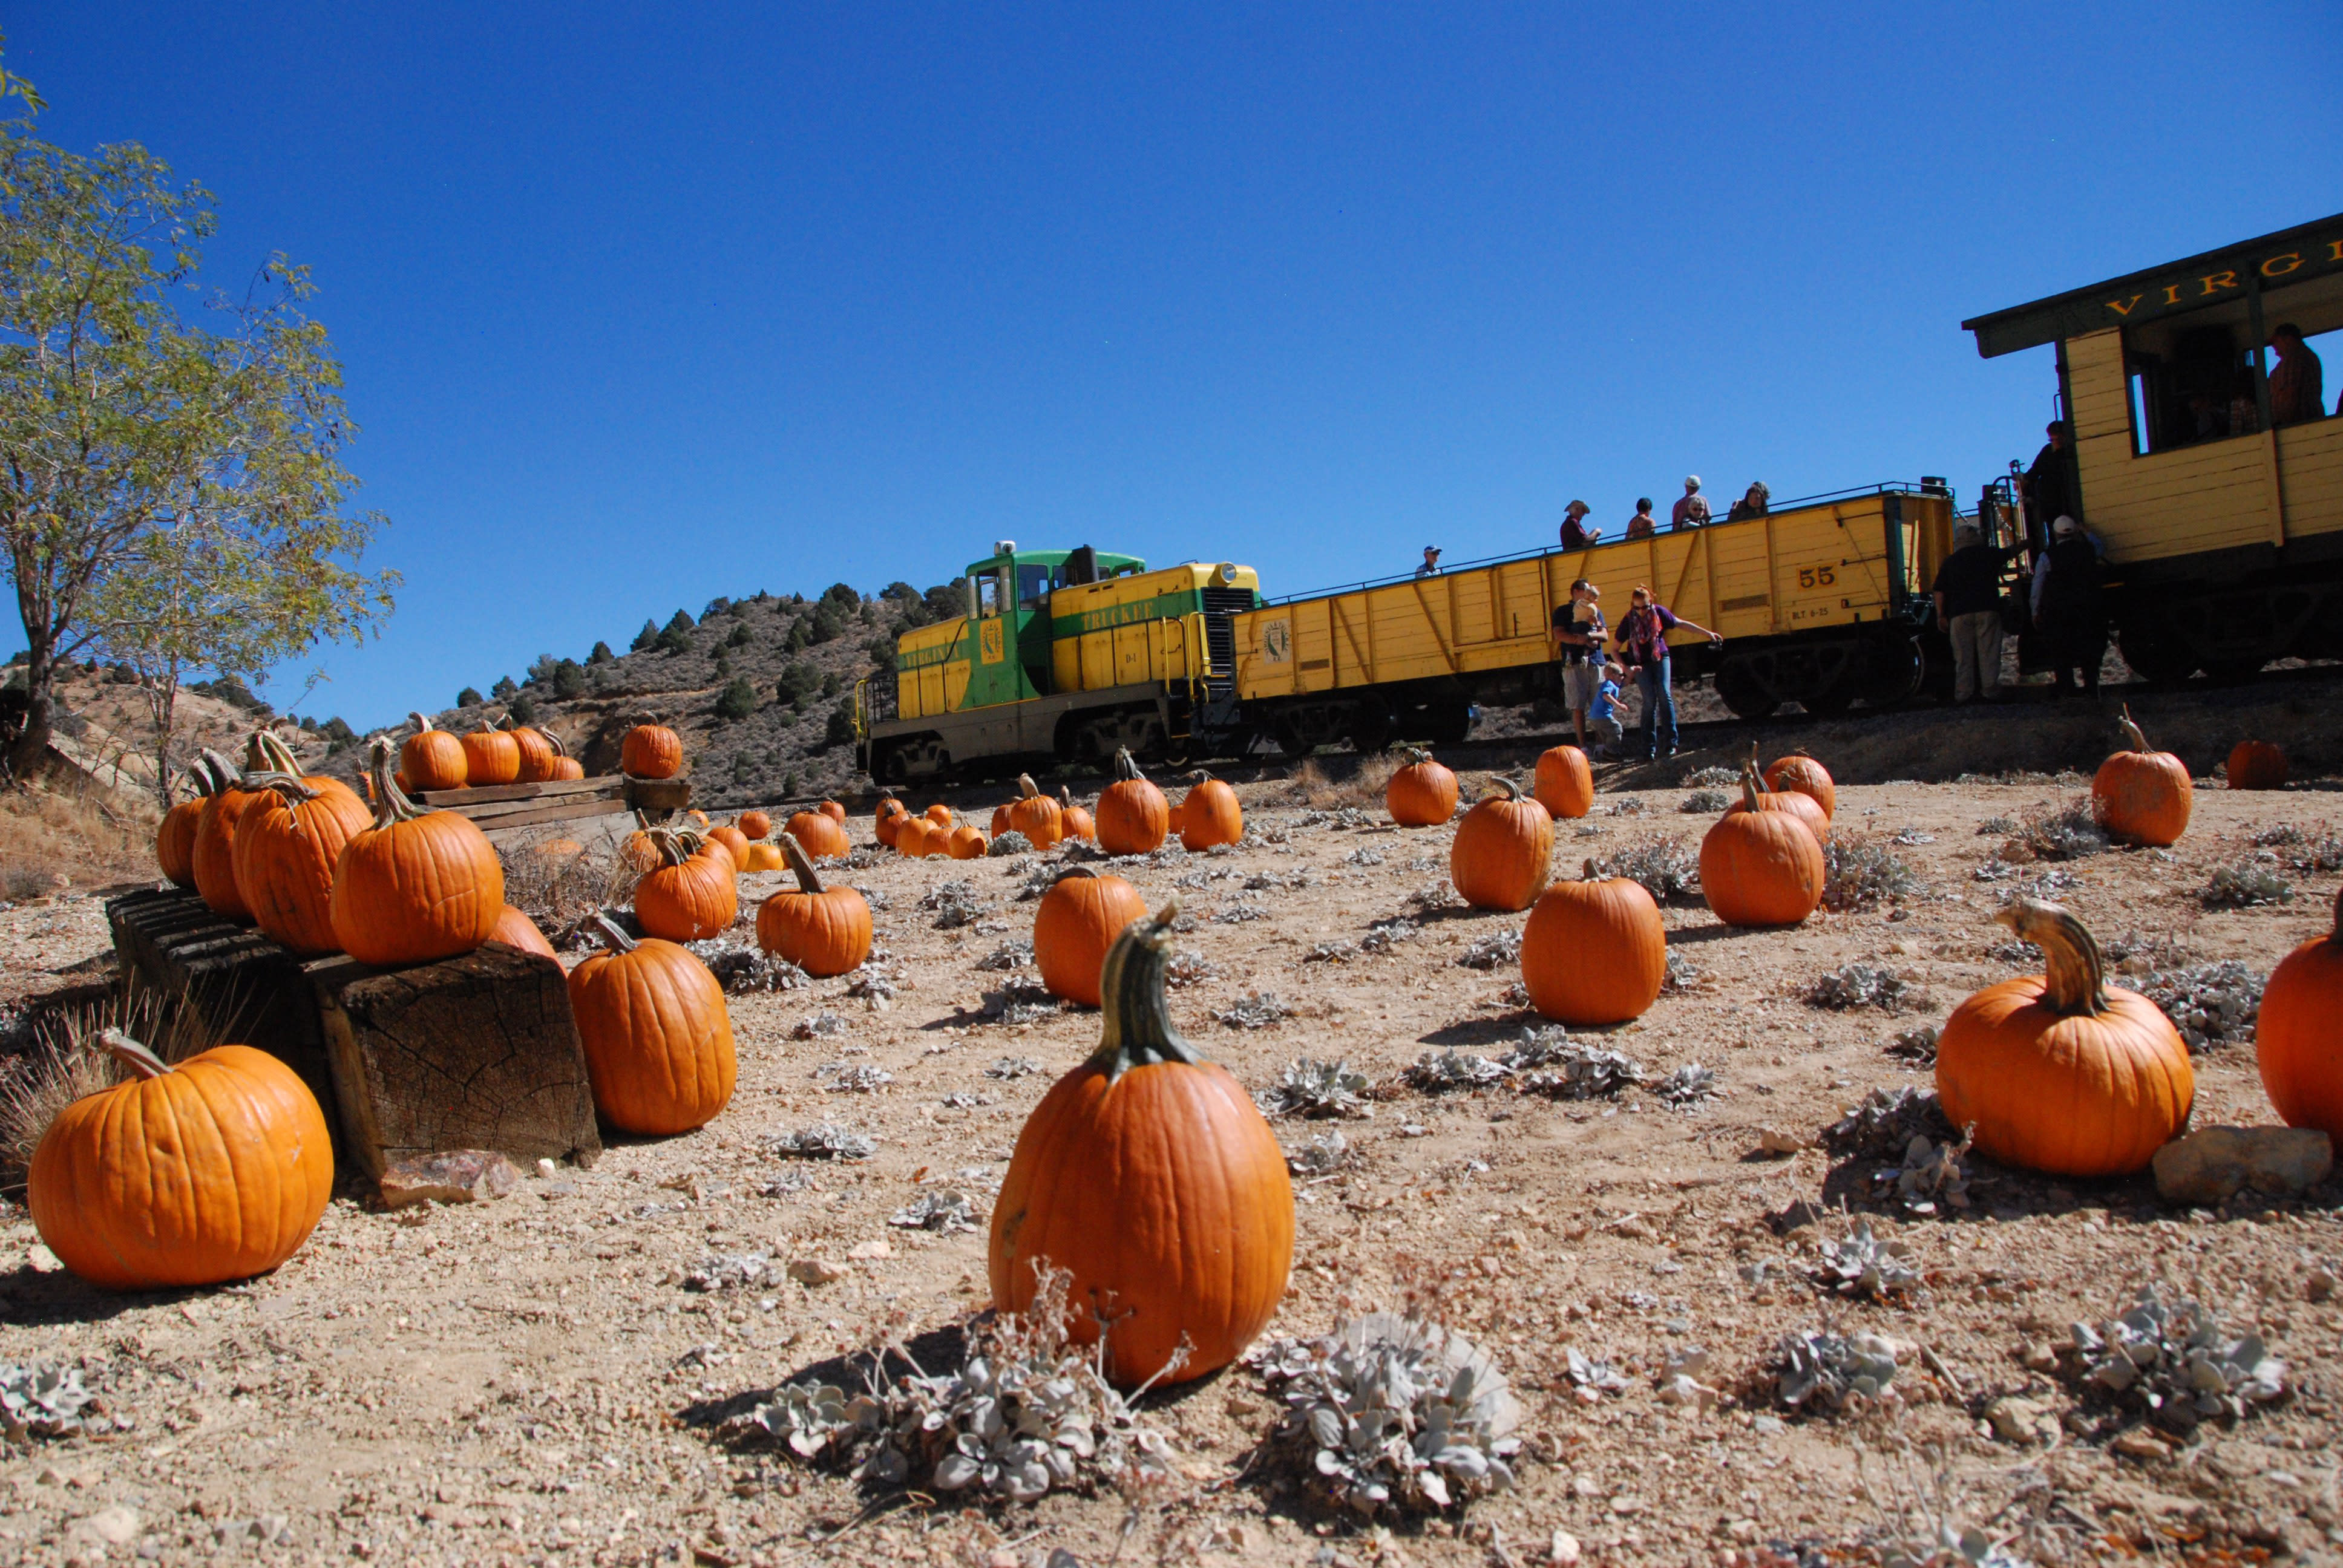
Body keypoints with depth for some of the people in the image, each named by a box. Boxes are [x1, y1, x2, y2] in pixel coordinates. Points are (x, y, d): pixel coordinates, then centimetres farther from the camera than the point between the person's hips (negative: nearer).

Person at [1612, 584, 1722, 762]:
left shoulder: (1659, 612, -13)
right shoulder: (1628, 621, -15)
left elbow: (1681, 624, -1)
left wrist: (1707, 633, -1)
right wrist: (1626, 668, -23)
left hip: (1660, 658, 1)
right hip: (1641, 664, -1)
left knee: (1664, 695, -14)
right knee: (1649, 701, -9)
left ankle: (1670, 743, -11)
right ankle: (1649, 748, -5)